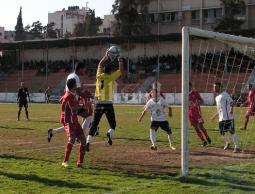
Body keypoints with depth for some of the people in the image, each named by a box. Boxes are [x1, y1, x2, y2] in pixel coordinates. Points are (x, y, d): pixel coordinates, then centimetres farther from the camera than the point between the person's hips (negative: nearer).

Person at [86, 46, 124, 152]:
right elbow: (121, 71, 3)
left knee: (94, 124, 6)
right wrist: (120, 61, 13)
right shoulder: (111, 77, -7)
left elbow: (100, 64, 18)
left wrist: (107, 55, 25)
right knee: (113, 124, 12)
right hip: (108, 104, -2)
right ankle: (110, 134, -19)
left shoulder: (99, 75, 2)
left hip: (98, 103, 3)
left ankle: (88, 142, -7)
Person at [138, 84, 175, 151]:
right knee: (152, 130, -26)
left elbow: (169, 107, 1)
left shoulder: (162, 101, -5)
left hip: (163, 120, 1)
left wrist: (170, 112, -20)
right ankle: (154, 145, -30)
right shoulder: (150, 102, -6)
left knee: (169, 131, 3)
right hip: (154, 120, -1)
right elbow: (145, 110, -1)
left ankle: (171, 145, 28)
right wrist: (141, 118, -12)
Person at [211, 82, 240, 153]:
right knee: (222, 132, 11)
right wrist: (215, 115, 33)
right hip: (221, 118, 8)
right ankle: (227, 143, 36)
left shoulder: (224, 94, -4)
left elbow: (231, 102, -16)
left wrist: (231, 109, -34)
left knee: (232, 131, -9)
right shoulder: (217, 97, 20)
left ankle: (237, 147, -4)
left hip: (228, 117, -8)